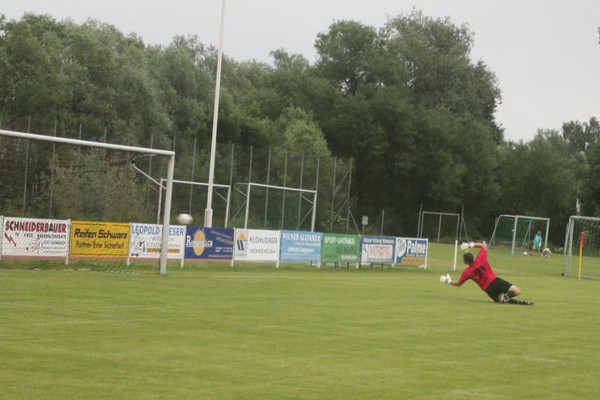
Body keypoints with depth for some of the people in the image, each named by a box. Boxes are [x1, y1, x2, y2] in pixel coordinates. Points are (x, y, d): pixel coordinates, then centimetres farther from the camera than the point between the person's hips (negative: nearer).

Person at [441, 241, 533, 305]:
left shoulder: (467, 272, -1)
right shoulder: (481, 259, 0)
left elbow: (458, 283, 14)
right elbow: (484, 245, 18)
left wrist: (449, 281, 29)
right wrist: (472, 244, 18)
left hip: (489, 289, 1)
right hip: (495, 281, 0)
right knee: (517, 291, -6)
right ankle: (505, 296, -36)